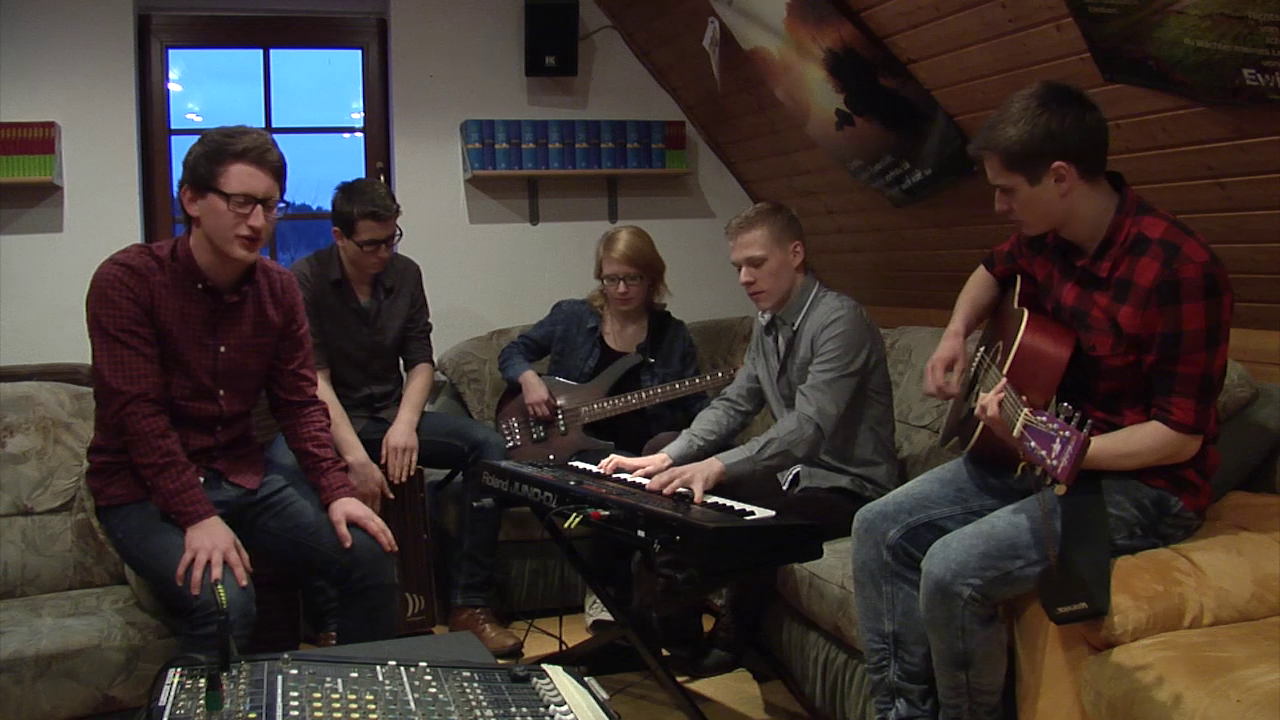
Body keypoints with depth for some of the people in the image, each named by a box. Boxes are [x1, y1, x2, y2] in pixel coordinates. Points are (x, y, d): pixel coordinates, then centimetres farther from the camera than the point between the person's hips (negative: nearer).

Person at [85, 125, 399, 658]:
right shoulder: (128, 280, -14)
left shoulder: (278, 288, 3)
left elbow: (298, 402, 4)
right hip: (145, 490, -5)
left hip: (241, 474, 6)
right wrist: (198, 518, -27)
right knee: (223, 603, -31)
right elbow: (138, 415, -19)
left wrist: (336, 491, -10)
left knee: (370, 559, -9)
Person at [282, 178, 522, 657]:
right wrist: (355, 457, -27)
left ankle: (468, 605, -17)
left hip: (391, 418, 5)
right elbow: (314, 378, -17)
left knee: (488, 444, -17)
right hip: (328, 421, -5)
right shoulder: (305, 280, -10)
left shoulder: (405, 275, 6)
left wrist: (405, 424, -14)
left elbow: (421, 362, 6)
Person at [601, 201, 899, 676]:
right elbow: (732, 405, 9)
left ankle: (726, 648, -7)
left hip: (848, 488, -9)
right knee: (681, 496, 2)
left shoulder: (839, 320, -21)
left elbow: (808, 427, -32)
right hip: (797, 472, 9)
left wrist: (715, 467, -44)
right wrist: (667, 458, -8)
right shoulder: (768, 326, 8)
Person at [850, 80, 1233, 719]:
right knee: (880, 529, -3)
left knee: (954, 568, -27)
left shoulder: (1180, 269, -24)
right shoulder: (1045, 238, -1)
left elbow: (1180, 437, -21)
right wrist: (955, 337, 6)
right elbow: (993, 271, 25)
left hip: (1139, 483, -8)